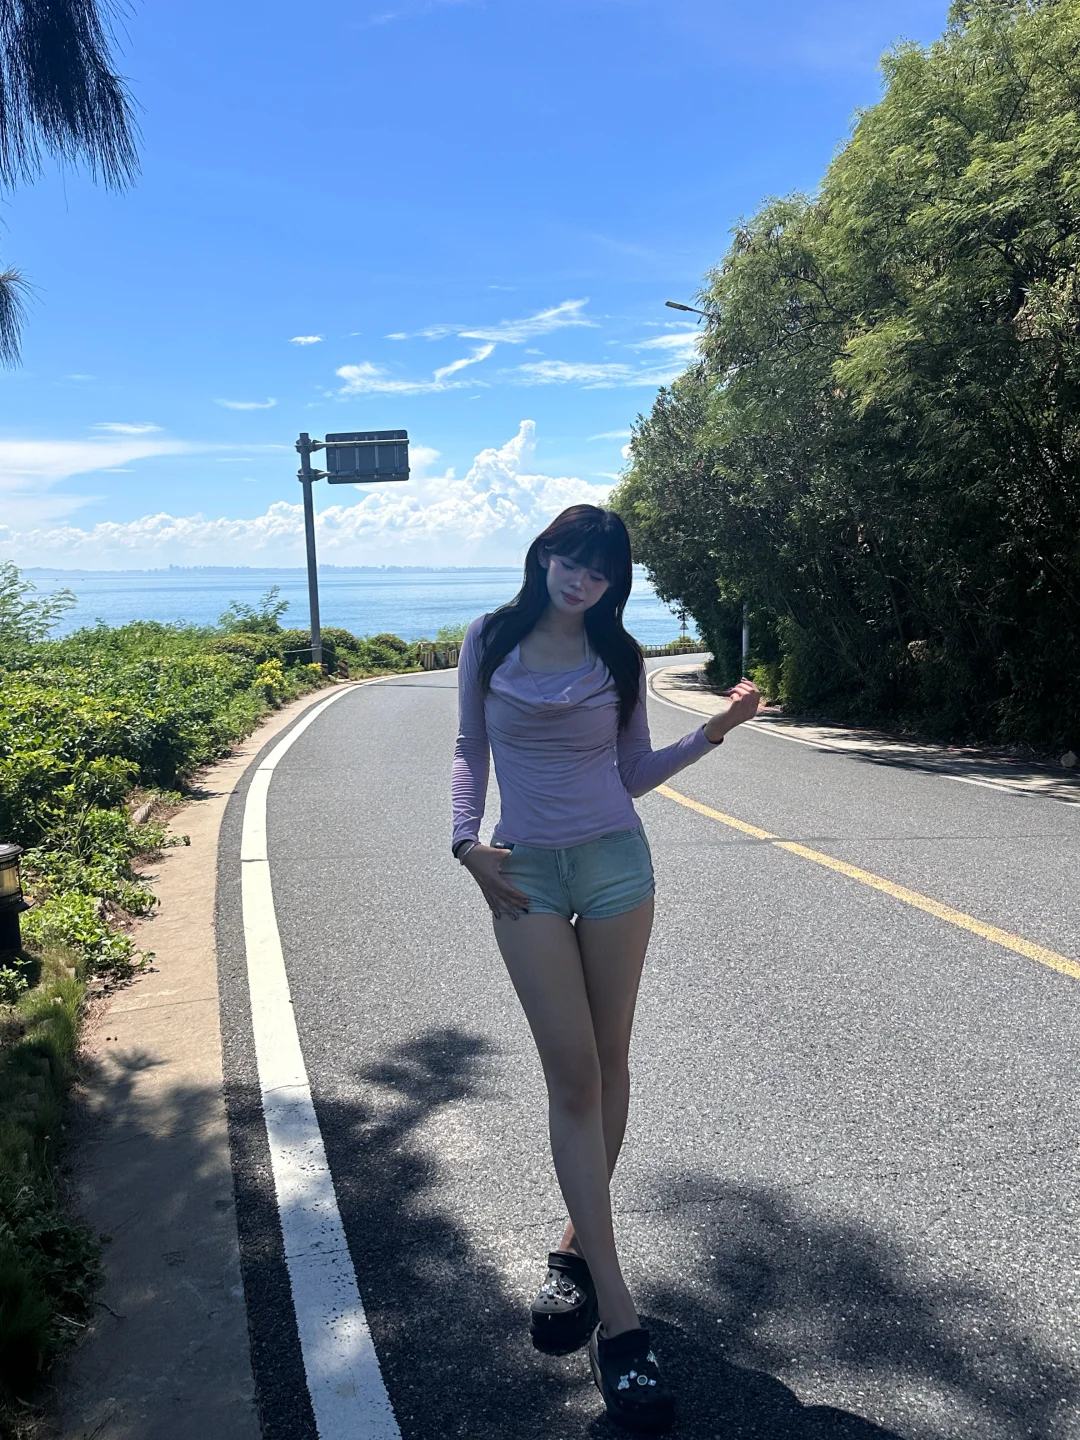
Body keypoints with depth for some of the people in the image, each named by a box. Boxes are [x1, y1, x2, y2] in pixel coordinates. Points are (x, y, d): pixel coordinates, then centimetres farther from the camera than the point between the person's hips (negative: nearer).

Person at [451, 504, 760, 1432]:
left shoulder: (618, 659, 3)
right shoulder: (490, 642, 3)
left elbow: (635, 774, 8)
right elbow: (471, 749, 9)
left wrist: (712, 733, -4)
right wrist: (467, 839, -5)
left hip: (613, 861, 1)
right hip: (525, 875, -1)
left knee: (607, 1064, 8)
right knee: (572, 1076, -4)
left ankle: (579, 1242, 28)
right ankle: (618, 1315, 1)